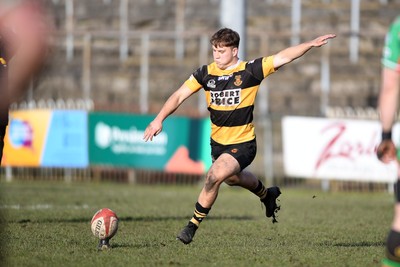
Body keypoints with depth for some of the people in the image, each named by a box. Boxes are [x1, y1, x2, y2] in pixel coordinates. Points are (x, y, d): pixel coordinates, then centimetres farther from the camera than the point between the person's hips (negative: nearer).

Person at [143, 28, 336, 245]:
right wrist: (159, 119, -17)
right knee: (232, 177, 29)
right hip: (218, 143, 6)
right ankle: (267, 195, 61)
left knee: (214, 177, -26)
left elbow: (282, 58, -18)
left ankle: (193, 225, -11)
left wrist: (311, 44, -28)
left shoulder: (250, 70, -14)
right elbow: (179, 96, -5)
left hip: (242, 144, -6)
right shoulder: (206, 73, -6)